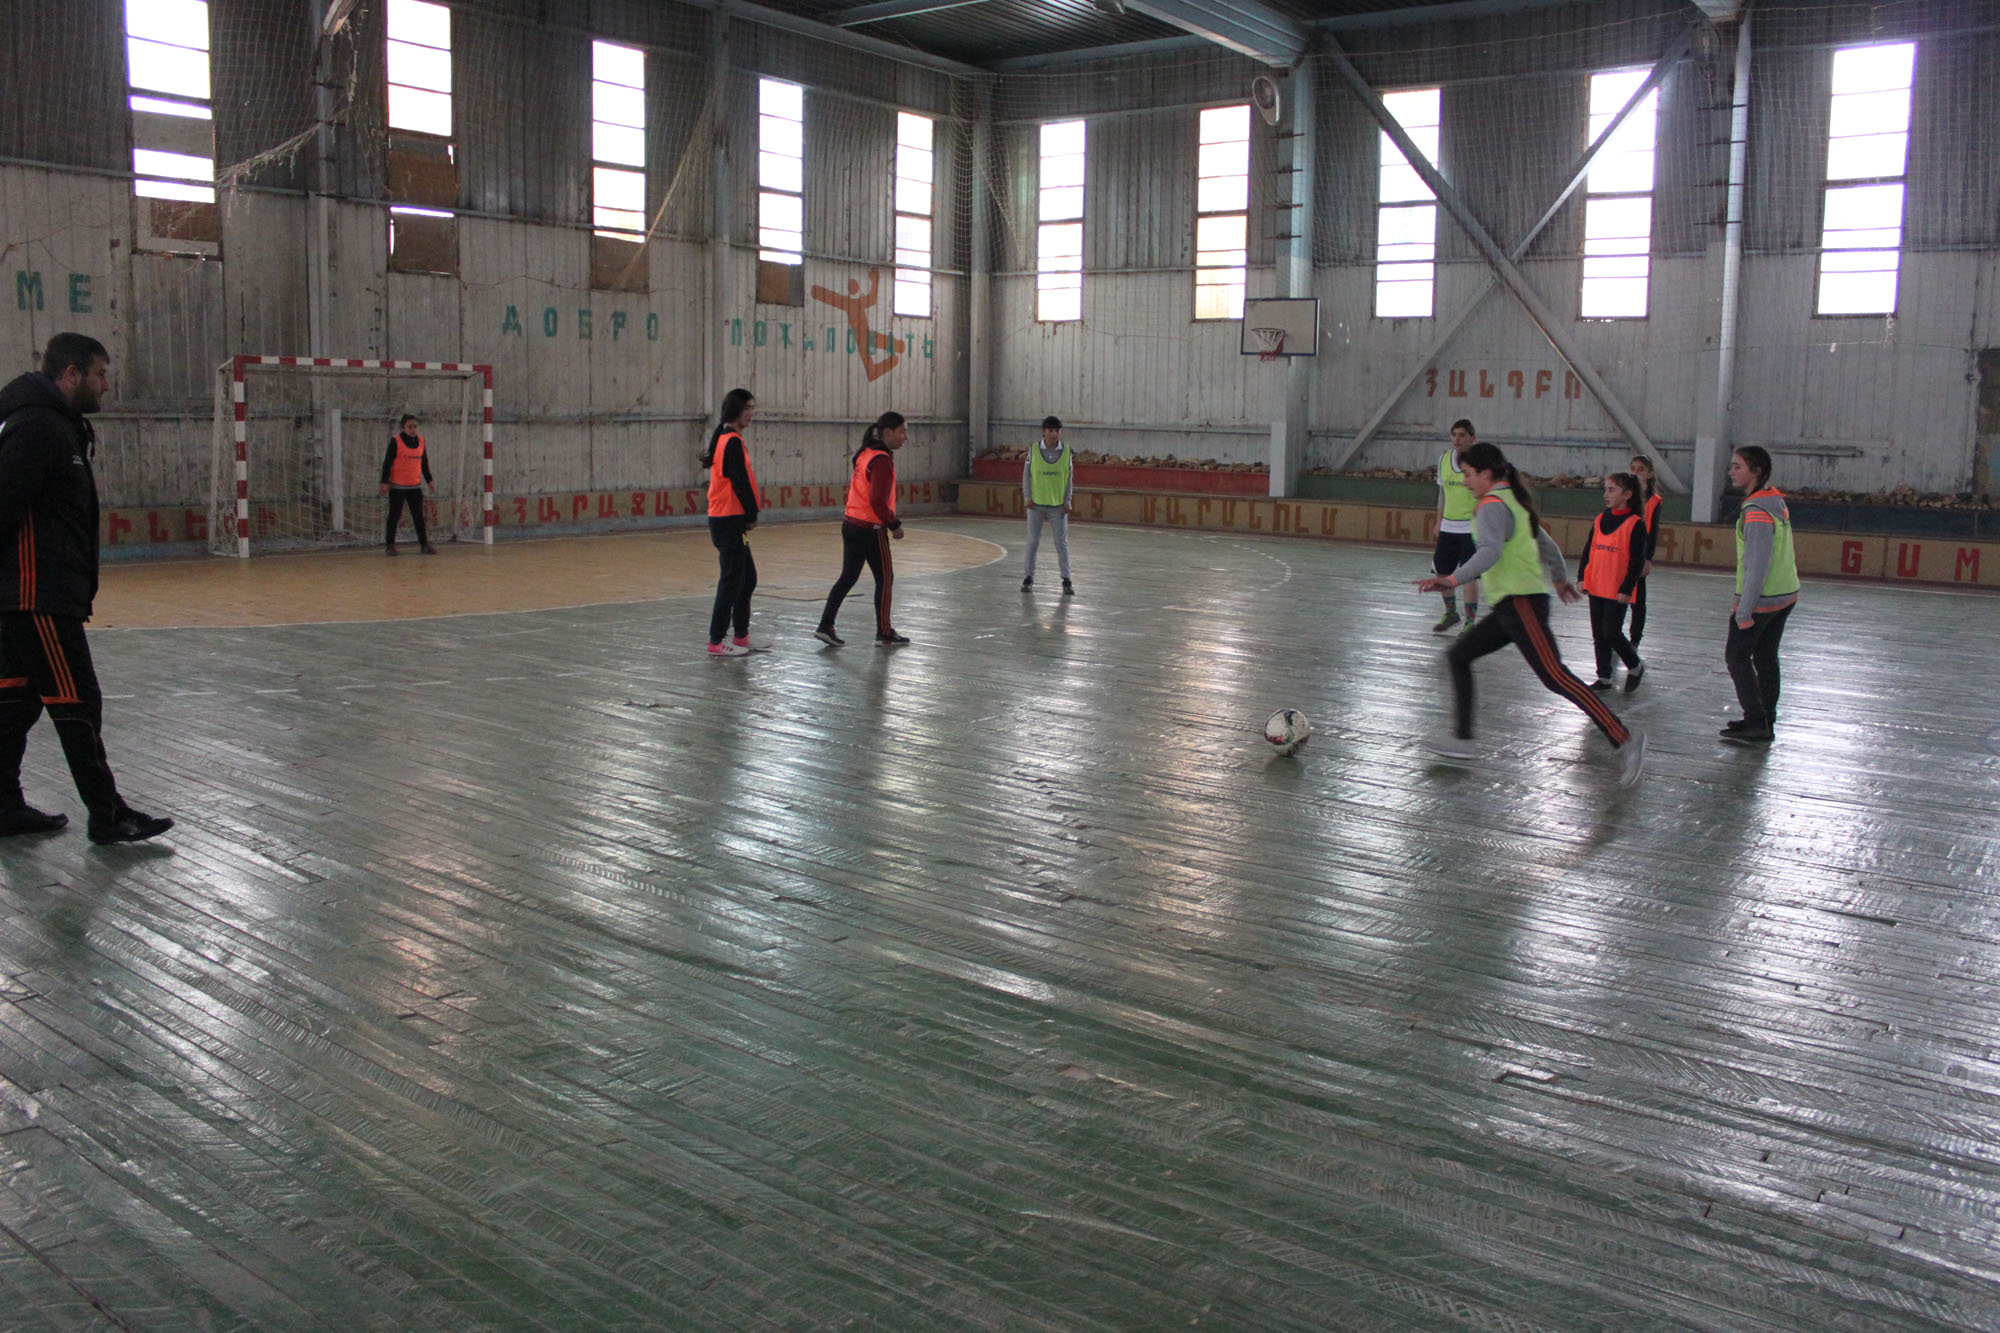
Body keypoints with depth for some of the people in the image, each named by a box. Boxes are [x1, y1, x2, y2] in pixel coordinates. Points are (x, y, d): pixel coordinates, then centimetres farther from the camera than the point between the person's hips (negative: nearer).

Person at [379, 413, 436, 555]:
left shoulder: (420, 441, 8)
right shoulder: (395, 441, -7)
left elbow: (424, 463, 17)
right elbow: (387, 462, -7)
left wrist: (429, 480, 18)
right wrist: (384, 482, -10)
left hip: (415, 485, 4)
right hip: (397, 485, -4)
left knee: (418, 515, 6)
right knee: (394, 515, 2)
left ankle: (424, 544, 11)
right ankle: (389, 545, 9)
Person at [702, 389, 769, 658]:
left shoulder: (724, 438, 16)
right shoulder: (732, 441, -15)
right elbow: (740, 482, -18)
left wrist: (748, 515, 11)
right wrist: (752, 515, -9)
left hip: (723, 520, 10)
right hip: (729, 521, -10)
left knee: (747, 578, 16)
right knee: (732, 580, -4)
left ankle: (741, 637, 23)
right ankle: (716, 642, 1)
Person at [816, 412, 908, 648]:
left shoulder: (865, 455, 10)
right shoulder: (882, 460, -17)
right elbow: (878, 501, -23)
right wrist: (894, 524, -10)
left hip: (851, 525, 9)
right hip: (871, 529, -8)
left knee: (848, 577, 13)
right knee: (885, 579, 5)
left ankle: (825, 626, 12)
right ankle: (884, 634, 14)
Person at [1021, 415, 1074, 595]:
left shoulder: (1067, 451, -2)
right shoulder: (1034, 449, -4)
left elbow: (1069, 478, 3)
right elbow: (1026, 474, 2)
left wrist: (1067, 501, -1)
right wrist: (1027, 497, -4)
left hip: (1058, 505, 0)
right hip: (1036, 504, 0)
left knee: (1062, 543, 2)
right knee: (1033, 541, 7)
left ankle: (1066, 580, 7)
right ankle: (1028, 577, 16)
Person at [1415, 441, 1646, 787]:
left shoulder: (1492, 505, -10)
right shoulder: (1513, 502, 19)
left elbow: (1490, 552, -28)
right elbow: (1546, 544, 29)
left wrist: (1452, 580, -38)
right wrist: (1560, 578, 44)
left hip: (1520, 602, -10)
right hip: (1511, 605, 10)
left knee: (1555, 677, -16)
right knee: (1458, 656, 12)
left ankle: (1624, 740, -18)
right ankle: (1463, 739, 11)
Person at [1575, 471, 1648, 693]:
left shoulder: (1635, 524, -9)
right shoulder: (1600, 520, 8)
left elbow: (1637, 560, -10)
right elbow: (1588, 550, 13)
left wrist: (1626, 589, -14)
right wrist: (1582, 578, 5)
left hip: (1617, 591, -6)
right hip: (1596, 588, 6)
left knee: (1611, 632, -6)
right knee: (1599, 634, 10)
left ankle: (1635, 667, 17)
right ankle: (1604, 677, 20)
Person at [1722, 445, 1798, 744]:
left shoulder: (1757, 512, -22)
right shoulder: (1777, 501, 8)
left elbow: (1757, 564, -25)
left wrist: (1744, 611, -22)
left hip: (1761, 598, -9)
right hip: (1785, 595, 9)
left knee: (1737, 656, -1)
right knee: (1765, 657, 15)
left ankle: (1756, 724, -3)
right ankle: (1765, 719, 21)